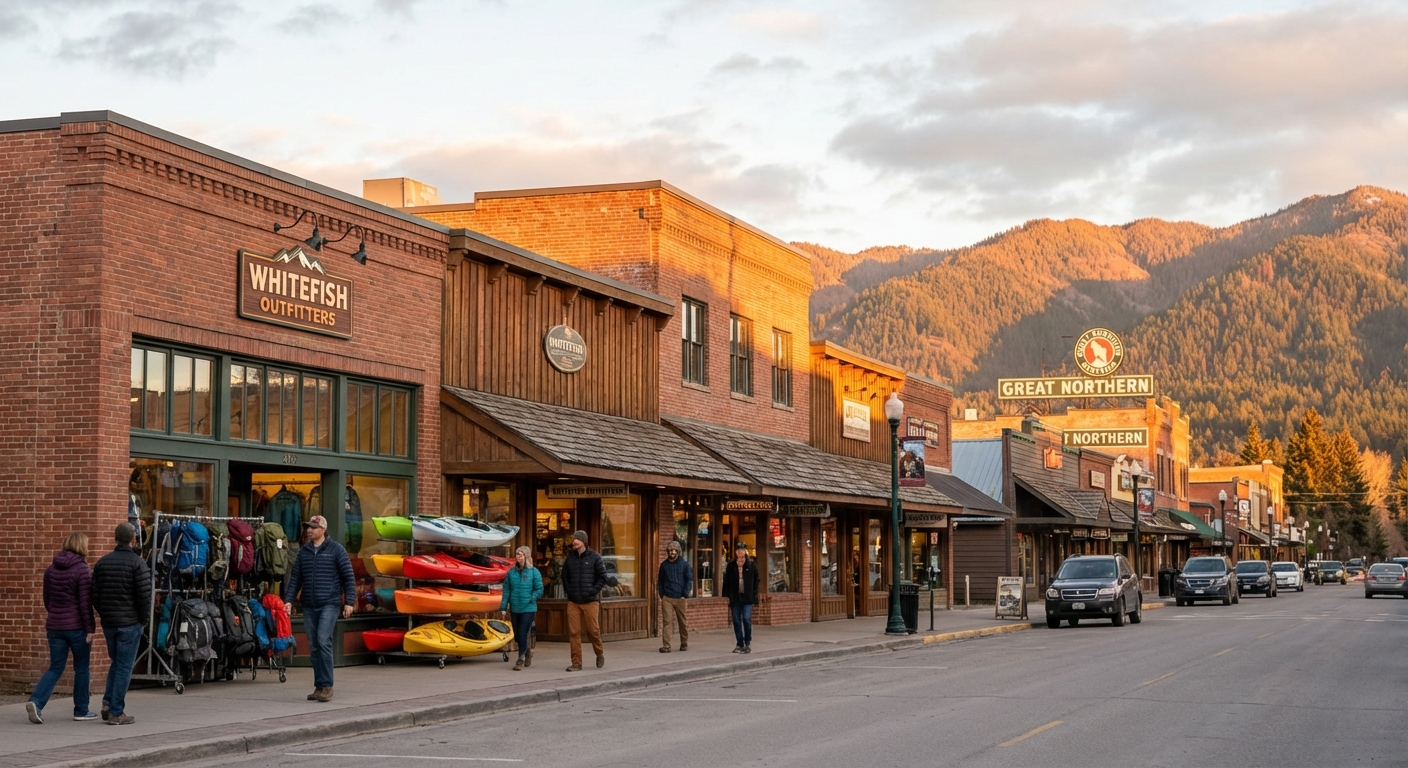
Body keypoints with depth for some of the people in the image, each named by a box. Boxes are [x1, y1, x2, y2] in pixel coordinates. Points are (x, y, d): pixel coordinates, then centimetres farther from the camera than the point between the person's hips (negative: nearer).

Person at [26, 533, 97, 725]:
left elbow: (47, 599, 16)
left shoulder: (51, 569, 7)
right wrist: (90, 629, -12)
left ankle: (36, 701, -11)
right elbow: (85, 603, -15)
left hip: (55, 626, 5)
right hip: (77, 626, -5)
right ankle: (81, 710, 14)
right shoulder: (82, 570, -12)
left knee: (55, 667, 9)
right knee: (81, 668, 8)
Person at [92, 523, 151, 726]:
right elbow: (144, 595, -14)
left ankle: (108, 703, 8)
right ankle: (116, 713, 0)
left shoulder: (102, 563, 8)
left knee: (116, 663, 21)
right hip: (130, 623, -5)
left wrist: (104, 615, 15)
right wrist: (144, 620, -2)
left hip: (108, 622, 5)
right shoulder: (137, 563, -10)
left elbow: (94, 594, 8)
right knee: (124, 667, 0)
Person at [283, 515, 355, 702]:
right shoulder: (303, 551, 12)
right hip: (309, 606, 5)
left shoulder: (335, 550, 0)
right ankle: (319, 686, 12)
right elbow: (295, 578, 14)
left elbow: (348, 577, 0)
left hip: (329, 604, -5)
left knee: (323, 641, -16)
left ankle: (326, 685, -12)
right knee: (313, 647, 6)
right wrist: (288, 599, 4)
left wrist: (349, 601, -6)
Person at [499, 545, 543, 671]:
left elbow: (539, 590, -3)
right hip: (514, 609, 4)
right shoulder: (511, 572, 4)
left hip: (528, 609, -4)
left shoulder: (534, 572, -4)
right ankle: (527, 652, 36)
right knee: (517, 635, 11)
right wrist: (503, 607, 0)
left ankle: (521, 659, 0)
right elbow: (506, 590, 5)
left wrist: (530, 599, -14)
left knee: (523, 634, -9)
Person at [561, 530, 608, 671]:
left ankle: (600, 653, 28)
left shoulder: (594, 558, -2)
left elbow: (603, 577, -2)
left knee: (593, 630, 1)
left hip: (590, 601, -3)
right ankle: (576, 663, 5)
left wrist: (593, 591, -9)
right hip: (573, 602, 3)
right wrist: (568, 591, 6)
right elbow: (564, 576, 17)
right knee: (573, 633, -1)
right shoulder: (569, 558, 7)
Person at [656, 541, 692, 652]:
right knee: (667, 622, -7)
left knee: (682, 622, 9)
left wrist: (685, 594, -7)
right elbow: (660, 581, 13)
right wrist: (661, 594, 2)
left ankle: (684, 644, 22)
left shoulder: (684, 564, 2)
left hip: (679, 598, -1)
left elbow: (689, 580, 0)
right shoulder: (664, 565, 8)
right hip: (667, 598, 1)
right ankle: (666, 646, -9)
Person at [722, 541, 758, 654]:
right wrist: (727, 595, 0)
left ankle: (748, 643, 5)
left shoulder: (751, 565, 3)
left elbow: (756, 581, 6)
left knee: (747, 619, -10)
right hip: (735, 598, 2)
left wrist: (754, 594, -2)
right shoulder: (731, 566, 6)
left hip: (747, 597, -2)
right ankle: (740, 644, 10)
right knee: (736, 620, 3)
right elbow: (726, 581, 8)